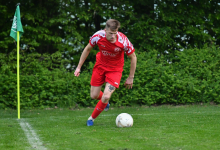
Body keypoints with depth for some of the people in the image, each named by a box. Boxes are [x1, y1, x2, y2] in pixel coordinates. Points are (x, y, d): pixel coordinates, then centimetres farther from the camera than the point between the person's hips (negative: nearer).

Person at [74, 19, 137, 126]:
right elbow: (87, 49, -2)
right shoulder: (98, 36, -23)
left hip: (115, 69, -2)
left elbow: (133, 58, -11)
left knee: (106, 96, -16)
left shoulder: (123, 41, -28)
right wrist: (79, 67, 1)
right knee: (94, 96, 7)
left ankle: (92, 118, 8)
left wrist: (131, 78, -5)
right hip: (100, 65, 3)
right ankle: (104, 102, 44)